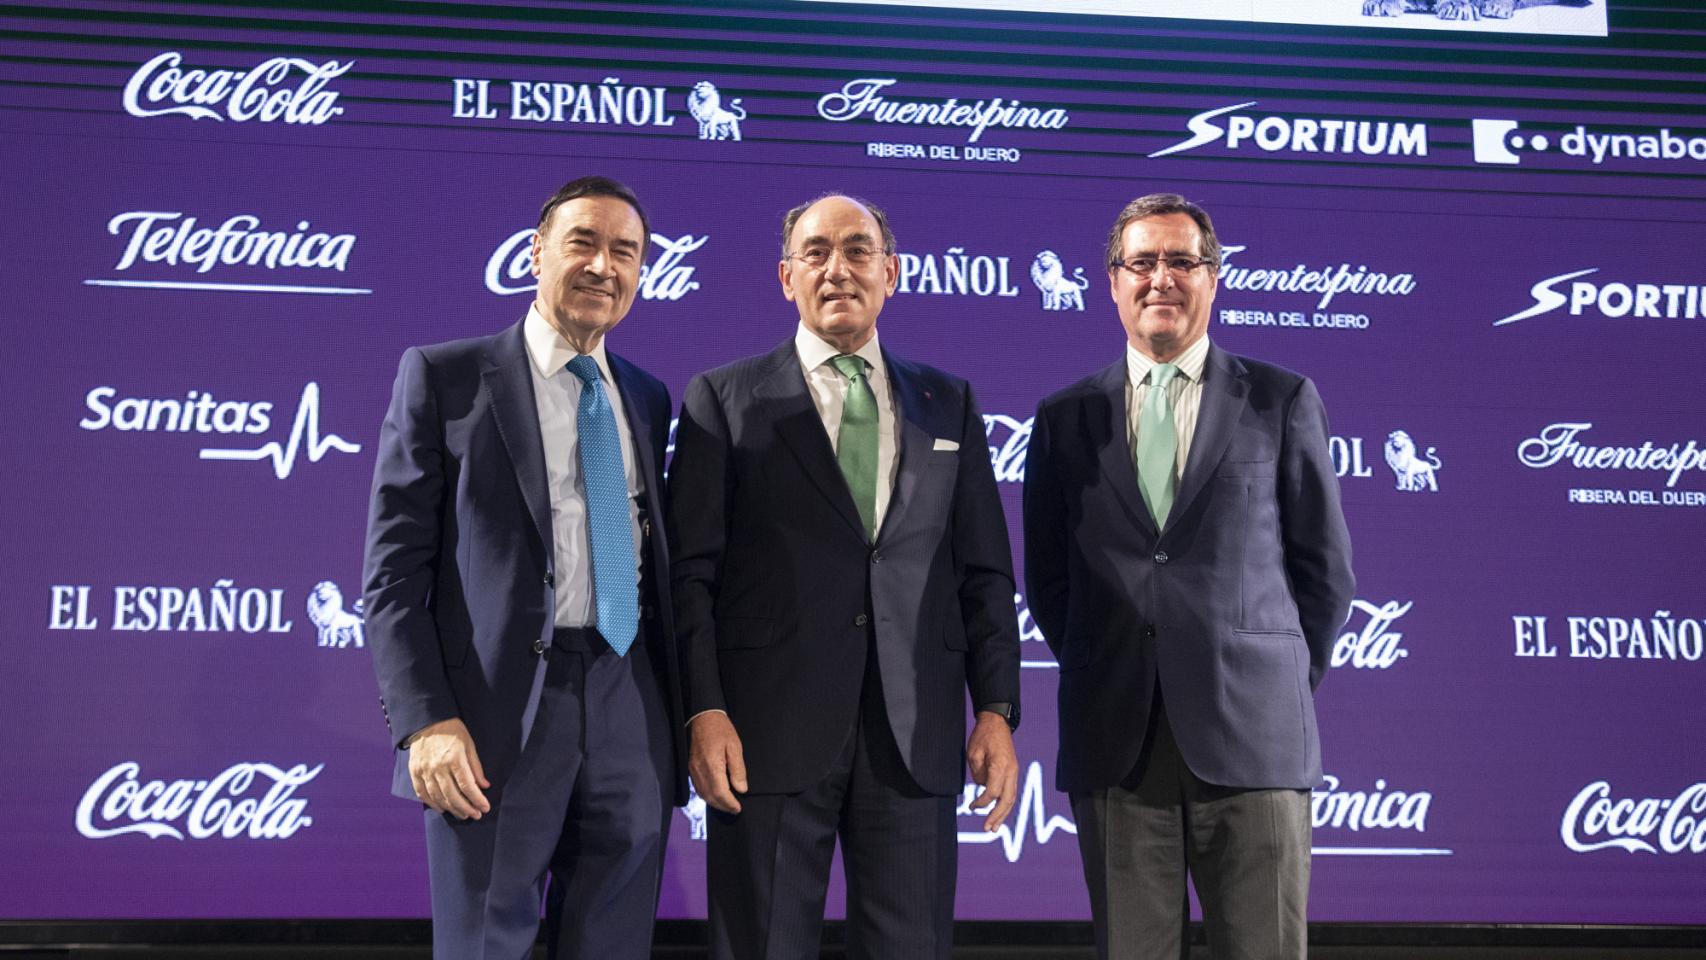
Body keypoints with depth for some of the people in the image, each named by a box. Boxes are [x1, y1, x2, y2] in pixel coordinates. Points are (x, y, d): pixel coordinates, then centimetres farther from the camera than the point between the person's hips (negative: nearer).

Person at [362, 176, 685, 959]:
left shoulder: (647, 399, 15)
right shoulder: (444, 376, 1)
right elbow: (394, 565, -4)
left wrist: (681, 710, 11)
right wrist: (424, 719, -13)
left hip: (633, 718, 4)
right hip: (497, 719, -4)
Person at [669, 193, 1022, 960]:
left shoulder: (949, 404, 15)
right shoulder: (723, 399, 6)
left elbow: (984, 572, 12)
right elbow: (691, 571, 0)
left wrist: (997, 709, 3)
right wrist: (704, 711, -9)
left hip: (915, 738, 2)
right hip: (771, 732, -2)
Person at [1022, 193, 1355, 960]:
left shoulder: (1282, 401, 8)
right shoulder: (1064, 418, 11)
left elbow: (1324, 565, 9)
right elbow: (1047, 578, 14)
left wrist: (1279, 685, 6)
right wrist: (1101, 681, 7)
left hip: (1250, 738, -1)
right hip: (1115, 746, 2)